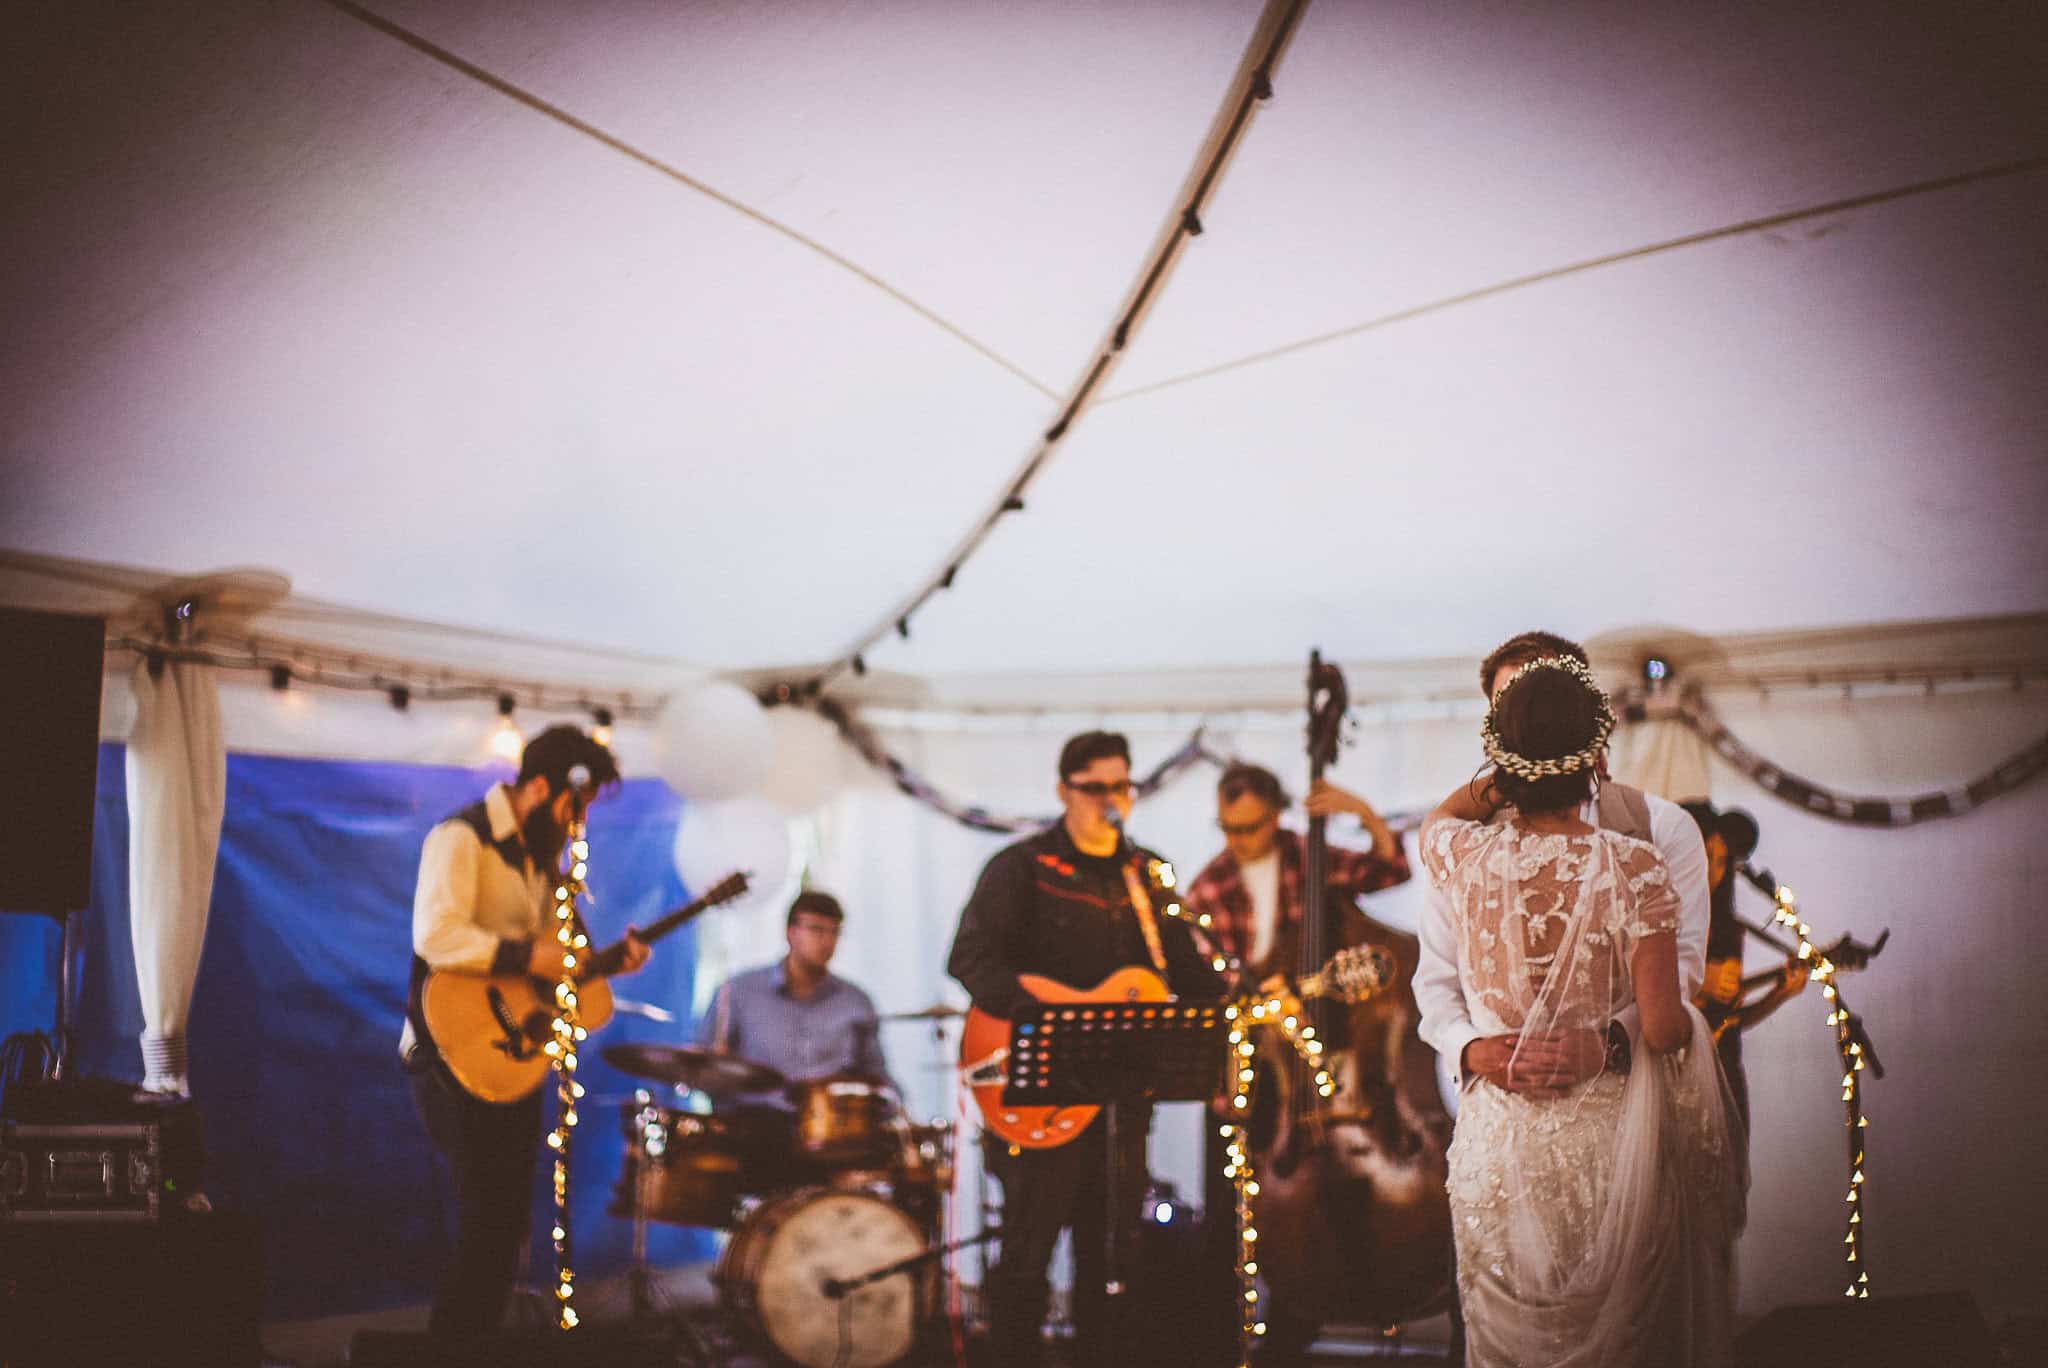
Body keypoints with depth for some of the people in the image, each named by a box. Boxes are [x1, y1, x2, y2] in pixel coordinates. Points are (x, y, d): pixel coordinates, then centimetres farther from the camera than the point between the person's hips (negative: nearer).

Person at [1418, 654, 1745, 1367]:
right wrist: (1690, 1020, 5)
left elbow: (1437, 818, 18)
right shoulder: (1634, 868, -18)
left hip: (1497, 1141, 3)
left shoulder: (1465, 858, -9)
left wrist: (1509, 771, 20)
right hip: (1605, 1144, -2)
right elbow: (1663, 1029, -16)